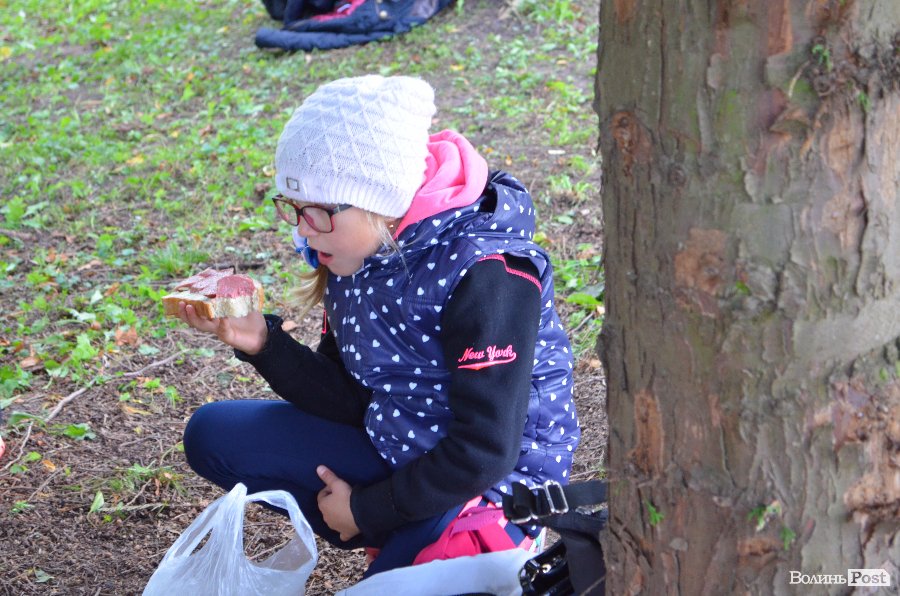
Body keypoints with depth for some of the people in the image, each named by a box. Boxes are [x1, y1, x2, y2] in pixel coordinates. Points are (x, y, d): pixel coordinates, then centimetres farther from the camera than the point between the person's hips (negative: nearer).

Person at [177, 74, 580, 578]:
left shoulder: (485, 273, -27)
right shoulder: (358, 248, -3)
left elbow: (483, 454, -24)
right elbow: (351, 399, 3)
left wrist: (367, 509, -13)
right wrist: (261, 341, -13)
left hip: (491, 481, -8)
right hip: (392, 451, 8)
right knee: (213, 433, 1)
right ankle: (393, 535, 2)